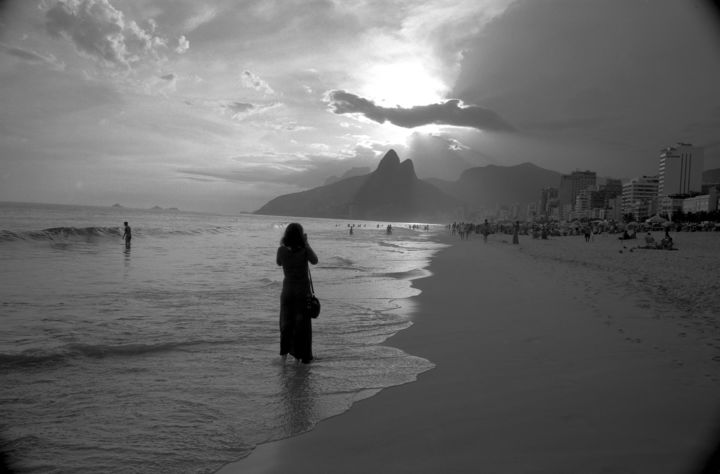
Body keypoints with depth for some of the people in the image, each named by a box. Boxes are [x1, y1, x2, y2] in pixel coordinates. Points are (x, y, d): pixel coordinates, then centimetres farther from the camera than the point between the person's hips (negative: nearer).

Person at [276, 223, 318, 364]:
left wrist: (281, 245, 11)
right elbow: (315, 261, 1)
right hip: (303, 290, -2)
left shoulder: (282, 250, -14)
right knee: (302, 323, 11)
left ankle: (284, 352, 19)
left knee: (286, 322, 19)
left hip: (287, 290, 2)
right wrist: (306, 243, 1)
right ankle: (298, 355, 14)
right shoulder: (304, 250, -19)